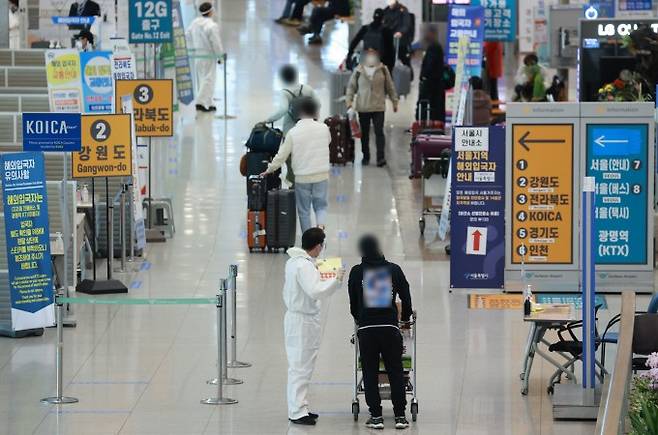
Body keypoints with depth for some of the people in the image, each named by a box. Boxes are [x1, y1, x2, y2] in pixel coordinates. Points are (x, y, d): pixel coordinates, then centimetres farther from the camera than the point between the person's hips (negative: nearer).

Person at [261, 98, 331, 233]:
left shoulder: (293, 132, -10)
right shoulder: (323, 128, -5)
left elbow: (281, 155, -6)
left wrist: (270, 169, 9)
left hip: (302, 177, -1)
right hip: (322, 176, 1)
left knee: (304, 210, 12)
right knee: (321, 206, 12)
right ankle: (321, 226, -15)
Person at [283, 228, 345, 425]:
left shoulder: (294, 261, 9)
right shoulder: (304, 266, -22)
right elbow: (316, 291, -29)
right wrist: (336, 280, -21)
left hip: (294, 315, 10)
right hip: (304, 321, -10)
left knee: (300, 366, 17)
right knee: (300, 366, -5)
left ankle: (299, 407, 25)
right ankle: (297, 412, -1)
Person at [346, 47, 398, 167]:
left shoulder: (383, 70, 3)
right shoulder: (358, 71, 2)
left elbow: (390, 87, 10)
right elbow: (351, 87, 6)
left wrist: (394, 101, 11)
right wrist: (349, 101, -4)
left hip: (378, 107, -1)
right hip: (363, 107, 1)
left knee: (379, 132, -9)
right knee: (364, 133, 8)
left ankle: (381, 157, -11)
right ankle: (365, 157, 20)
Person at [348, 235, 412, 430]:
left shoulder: (357, 272, 1)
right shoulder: (394, 270, 3)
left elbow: (353, 302, 9)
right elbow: (406, 296, 10)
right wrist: (406, 316, 28)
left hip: (366, 328, -1)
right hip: (390, 326, 1)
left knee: (370, 374, 7)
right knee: (396, 372, 8)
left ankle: (376, 416, 5)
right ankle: (400, 415, 7)